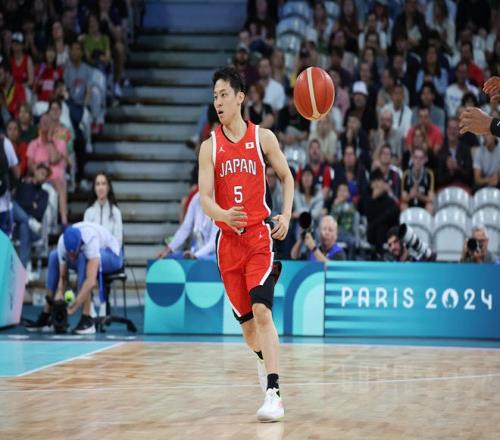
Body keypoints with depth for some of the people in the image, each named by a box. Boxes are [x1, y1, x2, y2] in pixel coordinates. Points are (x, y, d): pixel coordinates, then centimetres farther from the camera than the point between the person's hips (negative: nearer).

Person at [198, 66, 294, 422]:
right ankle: (267, 371, 37)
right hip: (228, 240, 3)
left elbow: (286, 177, 12)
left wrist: (286, 215, -5)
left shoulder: (263, 138, 0)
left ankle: (273, 395, -24)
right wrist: (223, 215, -28)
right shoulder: (210, 147, 3)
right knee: (246, 321, 9)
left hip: (260, 236, -3)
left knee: (261, 312, -19)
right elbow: (205, 198, -5)